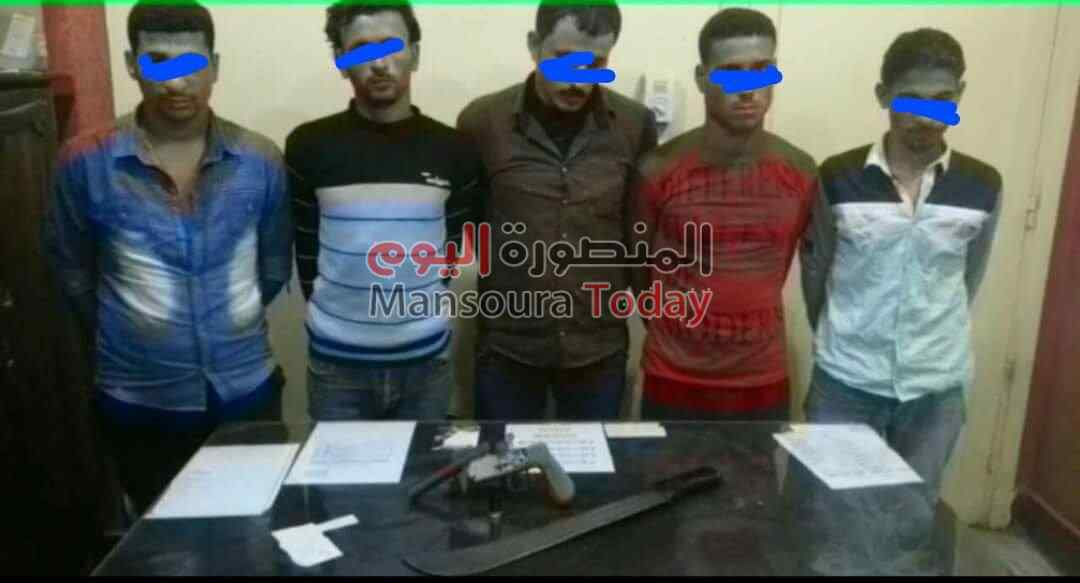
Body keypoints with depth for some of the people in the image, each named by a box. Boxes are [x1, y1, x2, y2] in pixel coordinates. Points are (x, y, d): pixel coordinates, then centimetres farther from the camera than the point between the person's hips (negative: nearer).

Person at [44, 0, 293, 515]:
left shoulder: (261, 160, -5)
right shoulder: (85, 161, -9)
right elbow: (73, 269, 3)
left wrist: (230, 324, 9)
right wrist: (121, 337, 9)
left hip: (248, 392, 1)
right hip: (139, 402, -1)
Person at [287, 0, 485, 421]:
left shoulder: (453, 151, -1)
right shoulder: (309, 146, -4)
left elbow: (454, 246, 8)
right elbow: (306, 248, 5)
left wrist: (416, 304, 9)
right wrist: (334, 312, 8)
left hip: (426, 358, 1)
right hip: (335, 360, 0)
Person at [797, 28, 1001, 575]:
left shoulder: (982, 186, -4)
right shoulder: (839, 178, -9)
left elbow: (967, 280, 10)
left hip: (936, 389, 2)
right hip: (845, 385, -1)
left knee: (913, 525, 16)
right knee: (831, 526, 9)